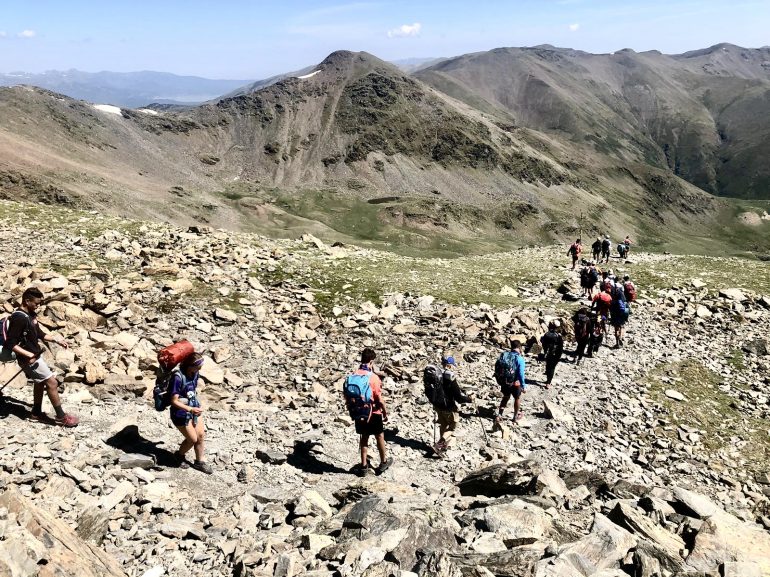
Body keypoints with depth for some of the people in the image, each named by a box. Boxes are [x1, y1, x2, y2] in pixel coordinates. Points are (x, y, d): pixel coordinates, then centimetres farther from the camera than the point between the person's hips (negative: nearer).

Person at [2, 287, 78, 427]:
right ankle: (61, 417, 3)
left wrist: (55, 339, 6)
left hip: (36, 355, 10)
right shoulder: (19, 318, -23)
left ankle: (36, 413, 35)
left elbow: (39, 334, 18)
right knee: (52, 382, -5)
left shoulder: (31, 314, 7)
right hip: (28, 359, -10)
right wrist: (29, 355, -28)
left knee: (40, 382, 20)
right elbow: (10, 344, -25)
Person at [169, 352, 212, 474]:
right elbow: (174, 401, -25)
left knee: (201, 435, 10)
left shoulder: (195, 373, -7)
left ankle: (199, 462, 30)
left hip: (194, 408, 7)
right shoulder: (178, 377, -29)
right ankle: (179, 455, 37)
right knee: (192, 439, 6)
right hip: (181, 413, -7)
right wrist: (190, 409, -33)